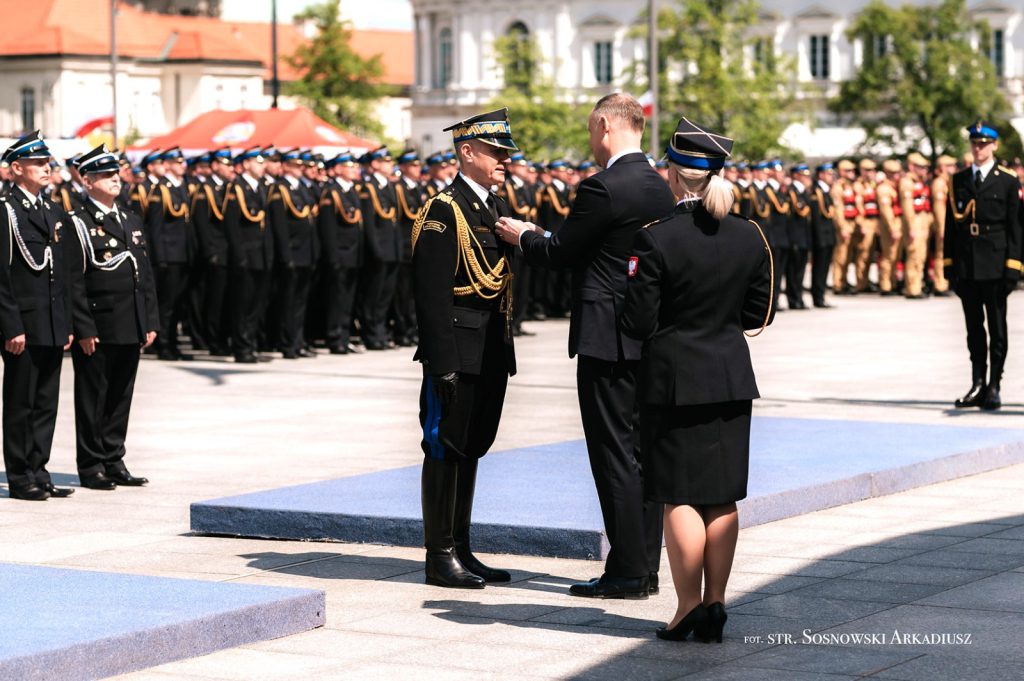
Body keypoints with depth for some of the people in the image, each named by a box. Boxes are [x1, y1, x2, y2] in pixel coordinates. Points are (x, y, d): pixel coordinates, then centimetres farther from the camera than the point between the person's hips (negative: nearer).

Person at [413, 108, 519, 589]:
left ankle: (461, 550, 20)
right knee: (445, 448, -2)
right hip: (458, 348, -9)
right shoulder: (442, 211, -12)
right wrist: (444, 363, -21)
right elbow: (432, 293, -17)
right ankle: (441, 556, 4)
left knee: (470, 447, 13)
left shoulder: (496, 208, 15)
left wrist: (505, 349, 17)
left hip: (491, 351, 9)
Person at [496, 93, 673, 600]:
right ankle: (646, 566, 17)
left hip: (608, 338, -9)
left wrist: (522, 237, 10)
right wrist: (540, 238, 22)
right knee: (643, 452, 12)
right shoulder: (658, 187, 12)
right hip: (648, 337, 9)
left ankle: (626, 572, -1)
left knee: (616, 455, -4)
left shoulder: (604, 188, -16)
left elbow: (559, 253, -9)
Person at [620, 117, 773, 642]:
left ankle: (688, 606, 4)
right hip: (731, 378, 5)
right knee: (722, 498, 9)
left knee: (679, 497, 2)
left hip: (674, 380, -4)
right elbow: (758, 314, 7)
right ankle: (715, 605, 12)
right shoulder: (749, 236, 0)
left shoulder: (656, 239, -15)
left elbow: (638, 323, -13)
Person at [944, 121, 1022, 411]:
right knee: (974, 328, 8)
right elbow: (950, 224, 11)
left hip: (995, 264, -3)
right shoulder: (959, 181, 10)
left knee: (997, 327, 1)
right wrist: (949, 263, 5)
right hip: (966, 266, 3)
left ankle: (993, 387, 4)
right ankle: (978, 385, 13)